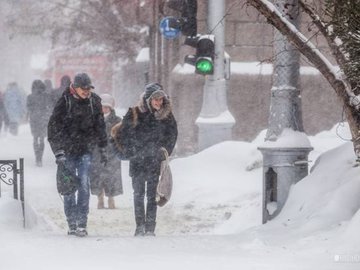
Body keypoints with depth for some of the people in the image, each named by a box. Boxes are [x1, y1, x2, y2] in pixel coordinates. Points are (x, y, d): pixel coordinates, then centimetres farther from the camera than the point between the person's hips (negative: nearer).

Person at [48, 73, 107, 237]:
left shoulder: (94, 101, 3)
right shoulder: (65, 102, -9)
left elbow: (100, 127, 16)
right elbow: (54, 128, -9)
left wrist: (102, 150, 16)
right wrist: (59, 153, -14)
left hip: (86, 150, 2)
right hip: (67, 151, -2)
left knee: (84, 185, -9)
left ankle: (82, 224, -9)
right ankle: (72, 225, 8)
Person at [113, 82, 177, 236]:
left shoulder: (166, 115, 2)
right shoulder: (134, 114, -5)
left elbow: (172, 136, 12)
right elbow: (124, 135, 0)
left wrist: (163, 153, 4)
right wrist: (132, 153, -4)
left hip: (155, 161, 1)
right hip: (137, 161, -1)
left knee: (152, 195, 0)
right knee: (138, 194, 0)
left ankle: (150, 228, 2)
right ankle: (140, 227, 5)